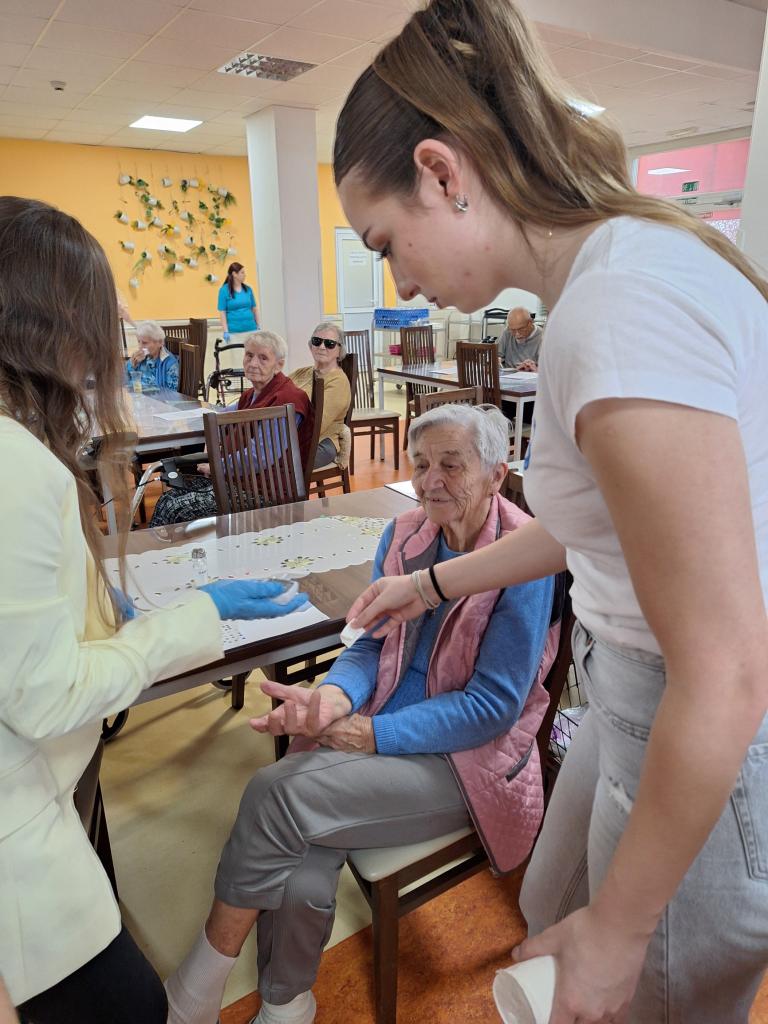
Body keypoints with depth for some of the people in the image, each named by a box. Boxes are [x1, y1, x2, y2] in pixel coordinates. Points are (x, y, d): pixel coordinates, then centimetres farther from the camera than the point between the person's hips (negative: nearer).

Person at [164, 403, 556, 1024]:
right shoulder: (404, 535, 3)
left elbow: (493, 706, -15)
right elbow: (372, 645, 7)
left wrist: (357, 732, -19)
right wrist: (332, 700, -16)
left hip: (467, 758, -4)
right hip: (377, 728, 5)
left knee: (276, 792, -22)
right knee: (299, 883, -22)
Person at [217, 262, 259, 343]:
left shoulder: (248, 289, 8)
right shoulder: (224, 290, -3)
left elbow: (254, 308, 15)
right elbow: (222, 312, -4)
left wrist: (258, 327, 10)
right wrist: (225, 331, -10)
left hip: (251, 330, 4)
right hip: (234, 332, -4)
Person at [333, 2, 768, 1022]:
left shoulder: (618, 308, -29)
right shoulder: (619, 261, 3)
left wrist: (619, 929, -14)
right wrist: (433, 582, 19)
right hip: (645, 703, 9)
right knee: (552, 920, 30)